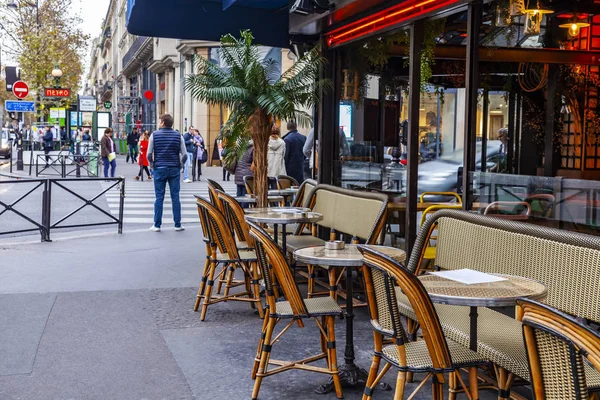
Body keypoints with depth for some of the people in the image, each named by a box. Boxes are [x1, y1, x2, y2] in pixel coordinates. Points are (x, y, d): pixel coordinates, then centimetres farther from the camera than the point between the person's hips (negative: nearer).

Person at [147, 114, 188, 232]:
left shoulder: (154, 135, -1)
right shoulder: (178, 136, 1)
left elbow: (149, 154, -3)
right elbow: (185, 155, -2)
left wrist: (153, 165, 11)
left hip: (159, 169, -1)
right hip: (174, 169, 1)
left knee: (159, 197, 3)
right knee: (175, 197, 4)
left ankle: (157, 225, 5)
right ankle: (177, 225, 7)